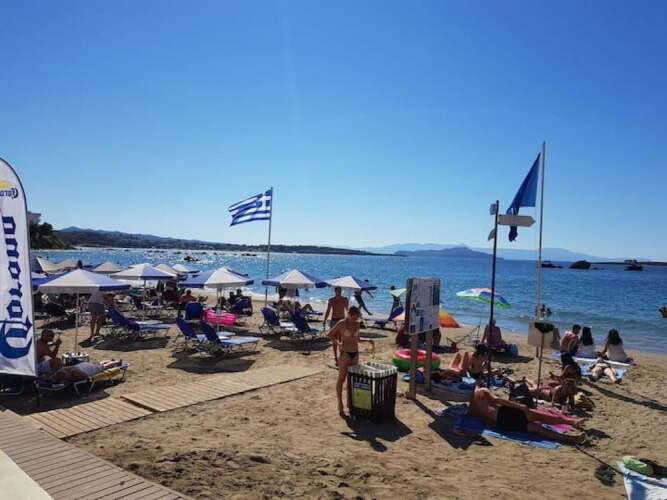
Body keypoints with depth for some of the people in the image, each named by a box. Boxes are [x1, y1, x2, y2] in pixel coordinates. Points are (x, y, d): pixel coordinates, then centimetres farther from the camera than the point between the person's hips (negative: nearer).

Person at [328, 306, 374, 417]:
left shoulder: (357, 324, 7)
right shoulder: (341, 324, -10)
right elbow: (330, 334, -6)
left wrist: (367, 340, 1)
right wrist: (337, 343, -21)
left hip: (355, 353, 6)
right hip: (345, 353, -6)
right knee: (342, 378, 0)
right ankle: (340, 405, 6)